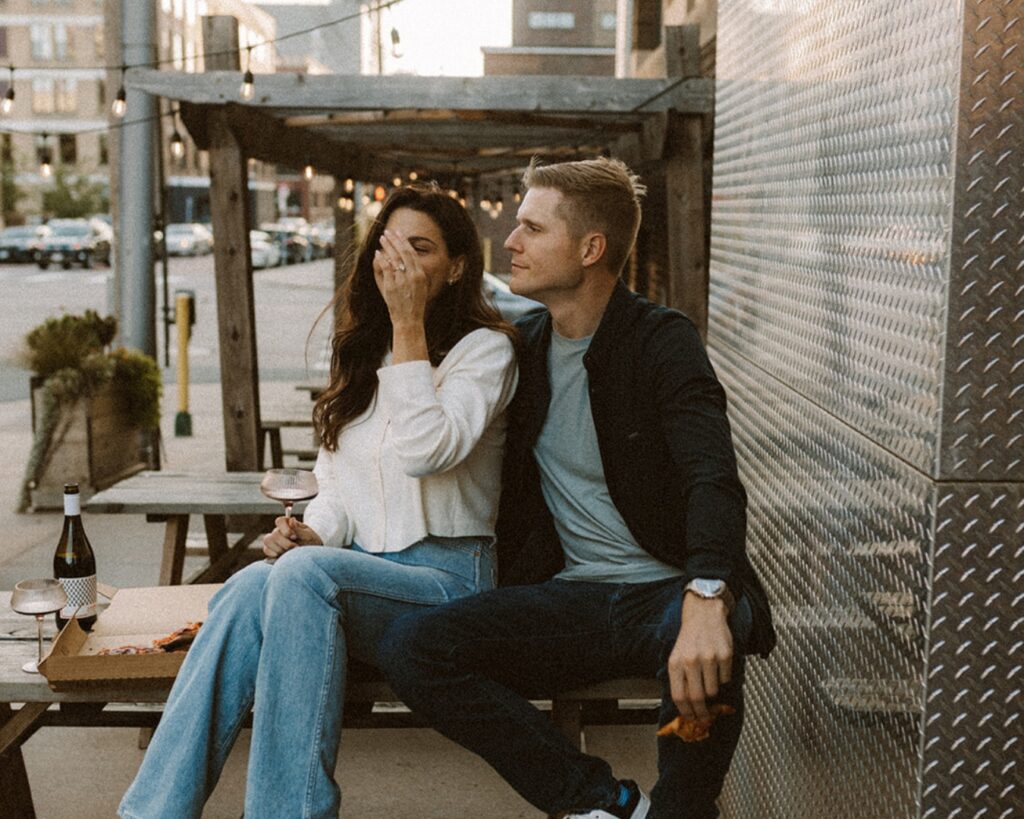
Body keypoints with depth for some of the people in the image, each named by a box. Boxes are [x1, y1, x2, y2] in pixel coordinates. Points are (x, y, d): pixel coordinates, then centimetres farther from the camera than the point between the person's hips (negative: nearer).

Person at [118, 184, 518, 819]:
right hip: (360, 566, 5)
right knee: (251, 584, -28)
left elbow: (425, 451, -20)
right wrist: (314, 533, -4)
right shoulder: (364, 352, 18)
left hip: (447, 576, -5)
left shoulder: (486, 348, -2)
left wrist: (409, 326, -16)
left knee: (304, 573, -34)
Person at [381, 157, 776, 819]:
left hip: (663, 589, -4)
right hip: (568, 599, 5)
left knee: (703, 652, -39)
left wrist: (706, 598, -41)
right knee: (411, 646, -19)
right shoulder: (524, 347, 11)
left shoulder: (662, 341, -6)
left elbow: (713, 478, -22)